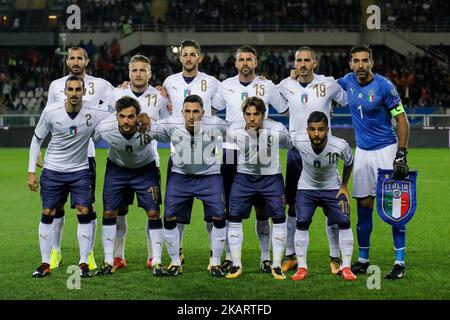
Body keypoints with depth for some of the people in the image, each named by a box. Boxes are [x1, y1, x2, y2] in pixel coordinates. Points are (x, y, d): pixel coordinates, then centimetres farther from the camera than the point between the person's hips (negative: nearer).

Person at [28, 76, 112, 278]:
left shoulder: (94, 113, -14)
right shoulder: (51, 112, -12)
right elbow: (37, 140, 0)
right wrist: (31, 171, -2)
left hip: (80, 170, 0)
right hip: (52, 170, 0)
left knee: (84, 213, -8)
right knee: (47, 214, 1)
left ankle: (84, 263, 1)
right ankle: (45, 263, 11)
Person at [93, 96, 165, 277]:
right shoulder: (104, 128, -31)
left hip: (145, 168, -1)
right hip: (117, 168, 1)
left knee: (153, 213, -8)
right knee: (109, 213, -2)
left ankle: (157, 262, 2)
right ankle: (109, 262, 9)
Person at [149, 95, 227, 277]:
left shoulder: (215, 125, -22)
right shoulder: (170, 124, -20)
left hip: (209, 175, -1)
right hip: (180, 175, 1)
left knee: (218, 217, -10)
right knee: (169, 218, -6)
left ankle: (215, 262, 9)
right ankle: (175, 262, 12)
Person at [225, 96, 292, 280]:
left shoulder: (277, 131, -18)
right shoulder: (233, 131, -13)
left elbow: (292, 148, 1)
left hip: (271, 177, -1)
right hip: (244, 177, 1)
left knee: (279, 218, -7)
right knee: (234, 217, -6)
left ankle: (276, 266, 6)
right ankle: (236, 265, 6)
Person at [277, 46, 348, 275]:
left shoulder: (329, 84, -6)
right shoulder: (286, 86, 0)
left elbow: (348, 101, 12)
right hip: (296, 151, 2)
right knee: (293, 205, 6)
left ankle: (335, 257, 6)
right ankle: (290, 256, 15)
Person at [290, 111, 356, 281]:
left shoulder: (340, 146, -29)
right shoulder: (298, 140, -30)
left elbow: (349, 163, -5)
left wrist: (344, 186, -1)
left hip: (332, 187, 0)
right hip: (306, 187, 0)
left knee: (344, 222, -11)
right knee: (302, 223, -13)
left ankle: (346, 267, -1)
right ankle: (302, 267, -1)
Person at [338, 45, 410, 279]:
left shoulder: (384, 86, -13)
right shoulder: (348, 82, 2)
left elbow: (401, 120, -10)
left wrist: (401, 154, -16)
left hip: (386, 150, -5)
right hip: (362, 152, 5)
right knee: (363, 206, 7)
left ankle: (400, 262, -4)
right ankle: (363, 260, 18)